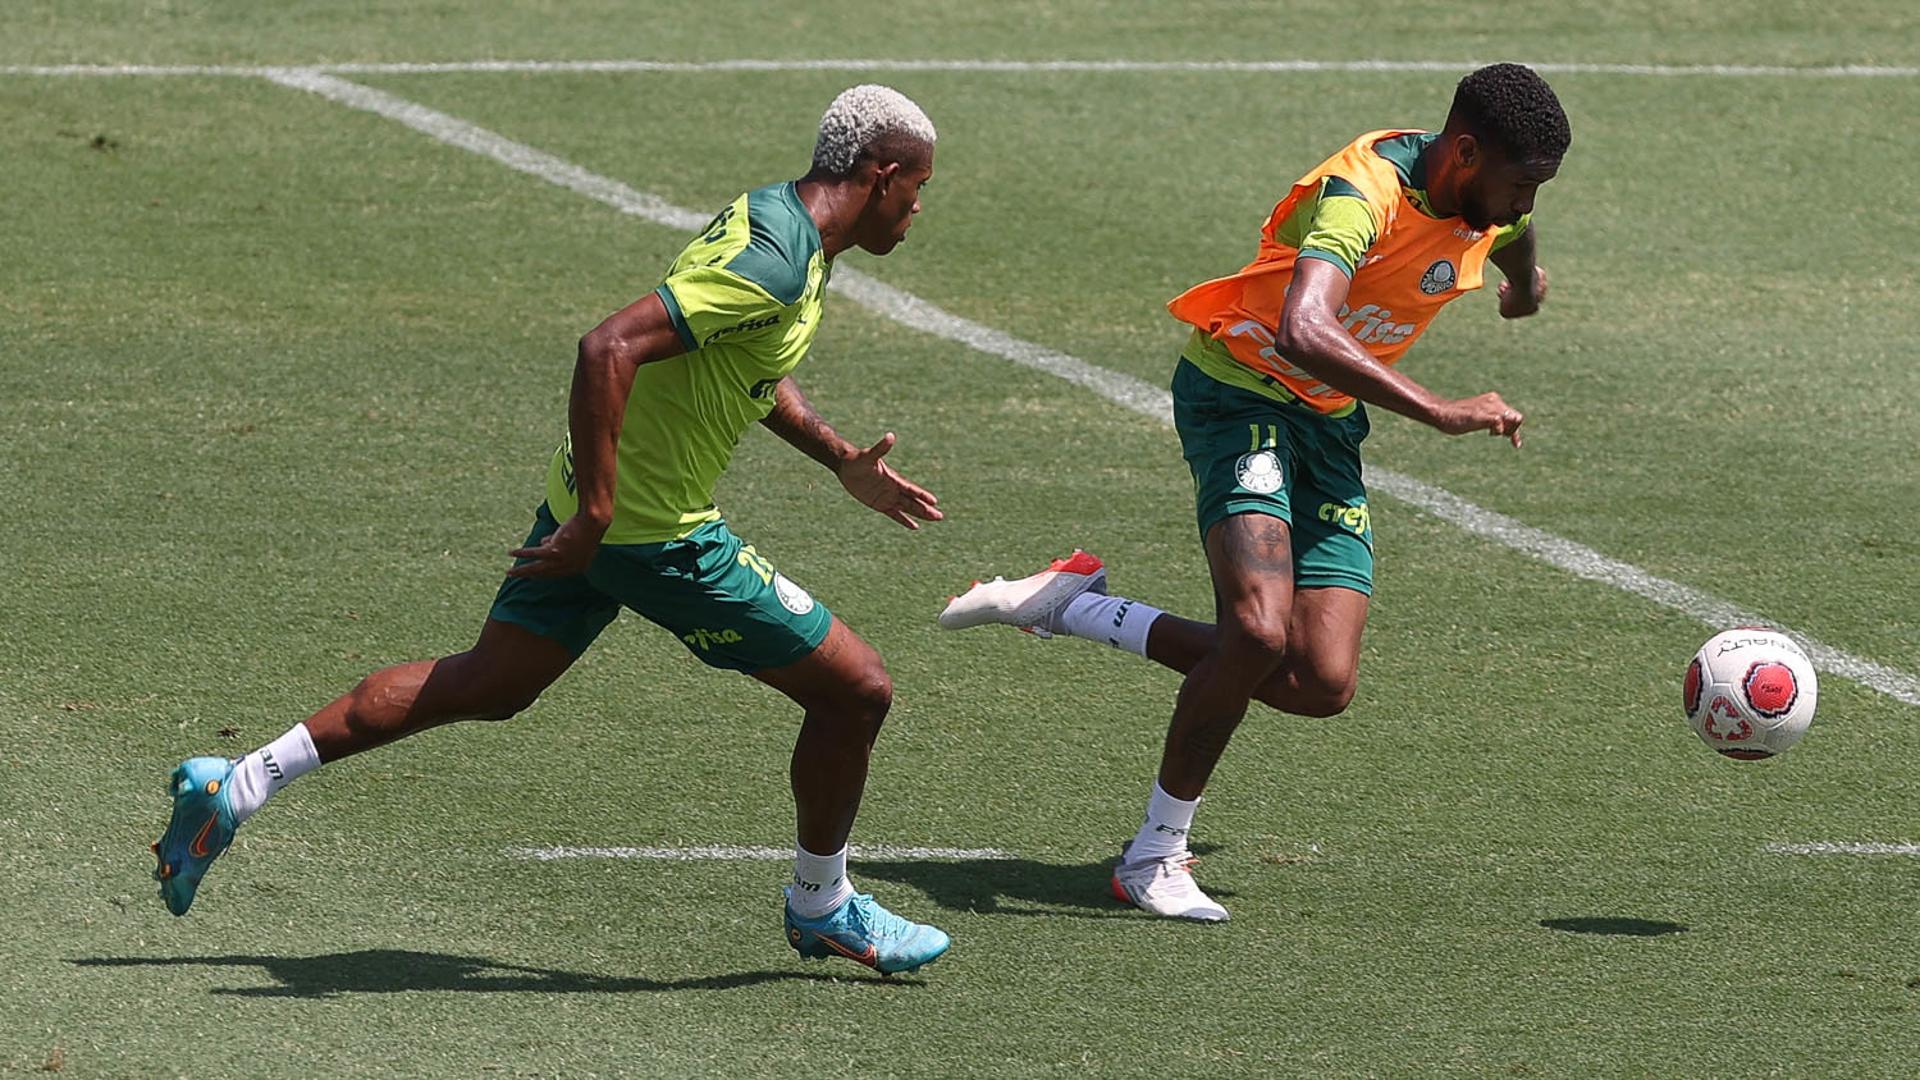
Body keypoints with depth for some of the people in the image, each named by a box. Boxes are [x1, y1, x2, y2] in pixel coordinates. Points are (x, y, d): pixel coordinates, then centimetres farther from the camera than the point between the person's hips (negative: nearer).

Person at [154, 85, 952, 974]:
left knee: (487, 684, 19)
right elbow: (610, 346, -33)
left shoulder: (773, 216, 9)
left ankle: (238, 784, 17)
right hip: (656, 528, -10)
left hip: (594, 508, 10)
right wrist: (594, 516, -31)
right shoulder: (773, 264, -24)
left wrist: (843, 461, 23)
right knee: (855, 690, 1)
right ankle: (822, 909, 21)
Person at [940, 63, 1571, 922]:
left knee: (1322, 684, -8)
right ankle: (1156, 854, -9)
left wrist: (1524, 284, 49)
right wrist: (1440, 413, -47)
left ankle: (1073, 607, 8)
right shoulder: (1364, 191, -28)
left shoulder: (1494, 203, -3)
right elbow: (1303, 332, -45)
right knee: (1260, 632, -29)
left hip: (1331, 428, 8)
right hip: (1241, 391, -8)